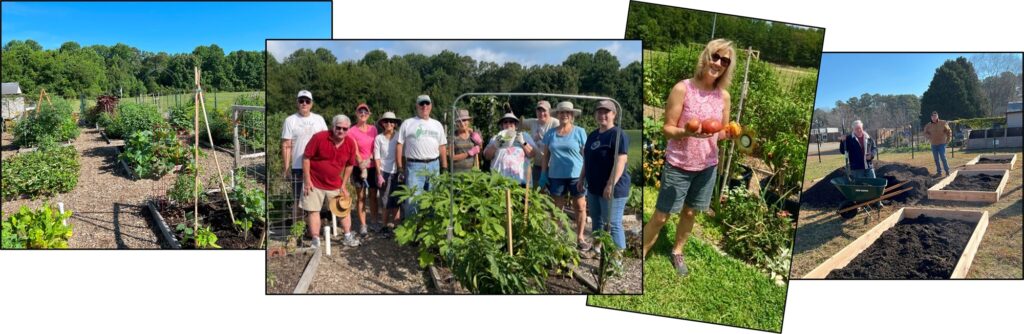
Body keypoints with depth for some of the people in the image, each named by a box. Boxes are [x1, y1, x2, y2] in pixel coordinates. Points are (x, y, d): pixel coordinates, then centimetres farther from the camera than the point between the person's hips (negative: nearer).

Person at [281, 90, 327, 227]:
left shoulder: (319, 119, 8)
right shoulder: (290, 120, 1)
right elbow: (286, 146, -1)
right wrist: (286, 168, -6)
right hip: (298, 167, -2)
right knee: (297, 200, 5)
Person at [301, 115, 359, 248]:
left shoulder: (351, 144, -7)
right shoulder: (319, 137, -19)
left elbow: (349, 165, 6)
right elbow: (306, 157, -13)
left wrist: (344, 184, 5)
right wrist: (307, 180, -14)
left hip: (335, 184, 4)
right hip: (314, 182, -3)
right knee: (313, 211, -1)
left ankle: (348, 237, 24)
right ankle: (316, 241, 8)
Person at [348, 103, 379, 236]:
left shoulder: (373, 129, 7)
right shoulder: (352, 131, -4)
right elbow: (355, 151, -9)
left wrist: (370, 158, -7)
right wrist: (362, 166, -18)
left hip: (373, 166, 3)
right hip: (359, 167, -3)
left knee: (373, 195, 7)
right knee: (361, 196, 1)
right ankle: (363, 225, 7)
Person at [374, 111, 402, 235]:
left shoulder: (398, 137, 2)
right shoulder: (378, 138, 1)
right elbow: (377, 157, 1)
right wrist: (379, 175, -4)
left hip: (396, 172, 1)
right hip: (384, 172, -1)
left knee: (396, 201, 0)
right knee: (386, 202, 3)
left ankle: (393, 225, 10)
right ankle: (386, 226, 16)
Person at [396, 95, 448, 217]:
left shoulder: (437, 124, 14)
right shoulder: (407, 123, 4)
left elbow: (442, 147, 14)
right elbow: (399, 145, 1)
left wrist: (445, 168, 9)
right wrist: (400, 167, -5)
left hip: (434, 166, 4)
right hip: (414, 166, -3)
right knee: (412, 200, -5)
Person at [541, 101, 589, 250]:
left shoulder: (579, 132, -1)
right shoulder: (550, 133, 7)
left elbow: (586, 154, 0)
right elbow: (545, 155, 10)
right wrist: (543, 175, 5)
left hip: (576, 175, -2)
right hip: (556, 176, 2)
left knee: (580, 207, 2)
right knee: (558, 207, 10)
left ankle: (580, 237, 14)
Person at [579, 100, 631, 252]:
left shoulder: (618, 134, -13)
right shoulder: (592, 135, 14)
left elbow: (620, 161, -22)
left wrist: (610, 185, -27)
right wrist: (582, 179, 18)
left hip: (612, 189, -9)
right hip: (593, 188, 9)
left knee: (613, 225, -6)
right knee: (597, 223, 19)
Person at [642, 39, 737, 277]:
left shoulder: (724, 95, -1)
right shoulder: (682, 89, -16)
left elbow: (724, 130, 9)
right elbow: (667, 129, -14)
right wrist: (688, 132, -33)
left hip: (708, 166, 5)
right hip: (678, 165, -4)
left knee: (690, 213, 17)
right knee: (661, 216, 3)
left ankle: (677, 252, 39)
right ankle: (640, 256, 20)